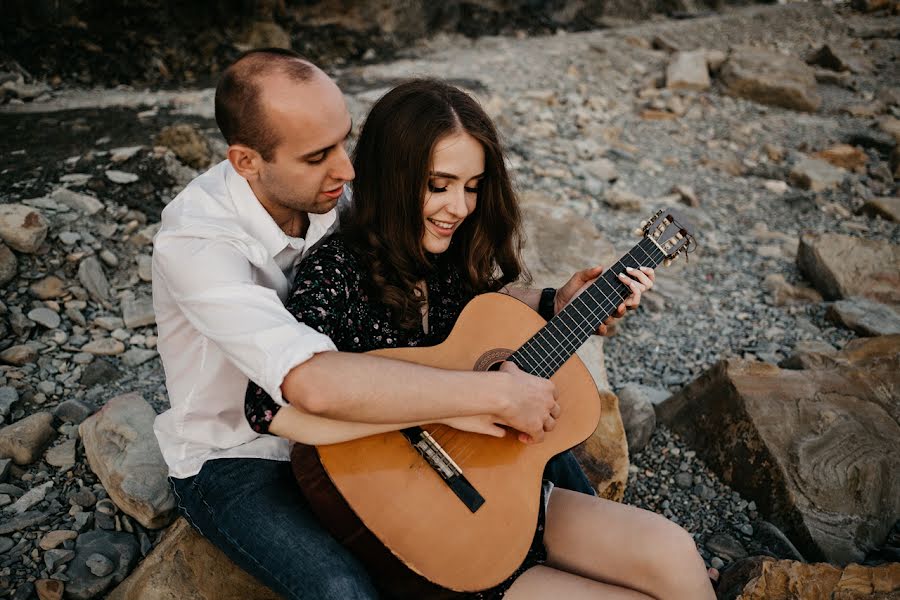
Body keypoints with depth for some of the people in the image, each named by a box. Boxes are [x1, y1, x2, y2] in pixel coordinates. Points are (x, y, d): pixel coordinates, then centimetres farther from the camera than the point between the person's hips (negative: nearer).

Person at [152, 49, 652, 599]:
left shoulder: (336, 194, -10)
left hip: (345, 423, 6)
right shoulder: (197, 242, -30)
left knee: (544, 443, -1)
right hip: (238, 459, -5)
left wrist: (553, 305, -11)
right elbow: (316, 385, -44)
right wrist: (499, 392, -39)